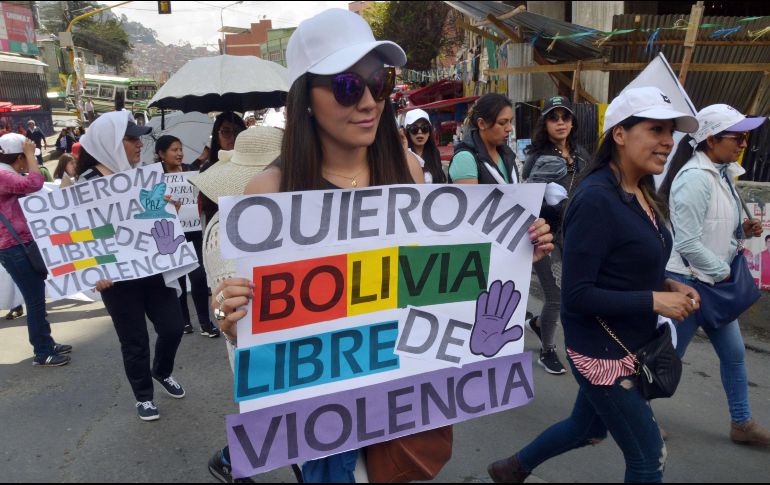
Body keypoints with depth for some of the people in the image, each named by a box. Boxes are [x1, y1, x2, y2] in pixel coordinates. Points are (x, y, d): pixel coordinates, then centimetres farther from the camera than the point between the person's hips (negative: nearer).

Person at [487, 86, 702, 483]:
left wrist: (669, 286, -2)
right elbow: (576, 295, -25)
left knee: (587, 428, 26)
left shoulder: (642, 193, 3)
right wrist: (654, 300, -22)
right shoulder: (595, 199, -24)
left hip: (629, 344, 9)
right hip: (602, 350, -9)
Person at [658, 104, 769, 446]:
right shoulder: (695, 177, -22)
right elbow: (688, 243, -26)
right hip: (687, 281, -9)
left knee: (734, 353, 18)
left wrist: (742, 230, 0)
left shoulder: (721, 173, 8)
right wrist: (723, 272, -14)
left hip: (712, 281, 9)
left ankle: (742, 423, 35)